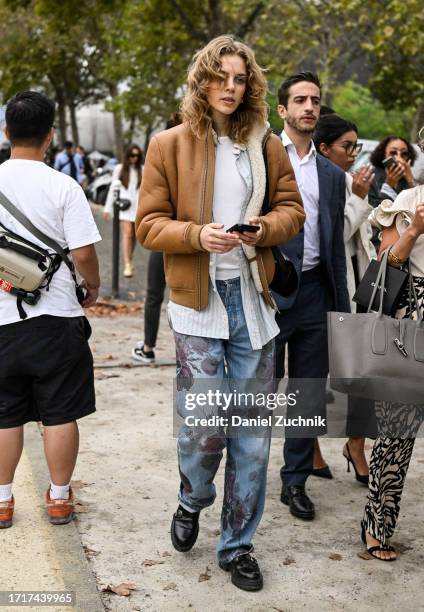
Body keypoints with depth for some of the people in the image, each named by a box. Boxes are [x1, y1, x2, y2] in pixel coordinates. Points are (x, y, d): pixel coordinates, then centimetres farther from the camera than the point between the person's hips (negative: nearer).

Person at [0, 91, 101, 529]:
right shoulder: (62, 187, -10)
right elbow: (83, 252, -12)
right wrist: (93, 285, 8)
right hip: (56, 317, -2)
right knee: (60, 415, 9)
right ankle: (60, 498, 21)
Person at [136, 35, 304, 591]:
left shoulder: (266, 145, 9)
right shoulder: (169, 145, 1)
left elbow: (292, 208, 12)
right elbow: (149, 223, -1)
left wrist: (264, 228, -9)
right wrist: (198, 236, -18)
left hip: (253, 297, 3)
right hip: (198, 299, -3)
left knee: (253, 433, 7)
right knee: (204, 425, -8)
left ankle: (238, 546, 24)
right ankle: (192, 501, 29)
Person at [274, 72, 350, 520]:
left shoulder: (333, 175, 13)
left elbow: (336, 246, 14)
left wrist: (343, 309, 11)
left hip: (315, 291, 4)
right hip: (267, 291, -4)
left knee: (310, 395, 10)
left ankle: (296, 480, 24)